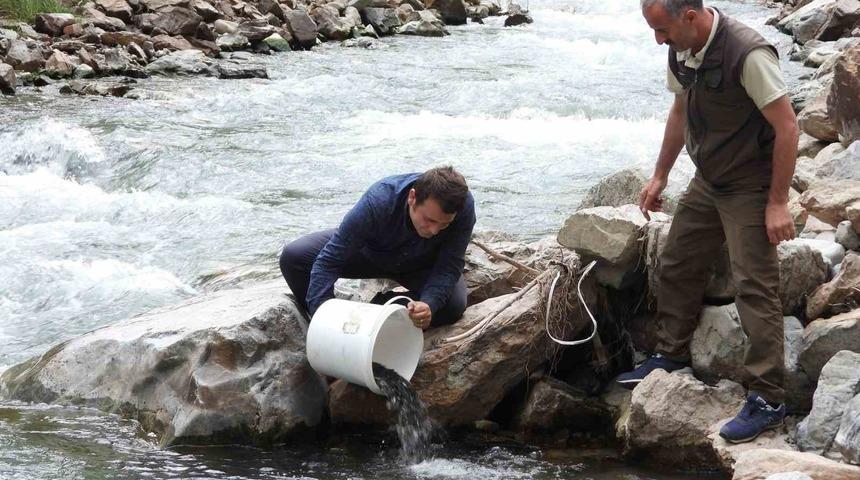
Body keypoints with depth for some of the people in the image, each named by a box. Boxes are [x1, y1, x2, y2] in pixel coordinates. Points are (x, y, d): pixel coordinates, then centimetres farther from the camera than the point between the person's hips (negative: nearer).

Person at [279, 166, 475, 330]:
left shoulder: (463, 206, -37)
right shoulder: (377, 202, -41)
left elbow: (449, 267, -29)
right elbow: (328, 262, -37)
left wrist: (428, 305, -49)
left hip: (421, 265, 1)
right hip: (369, 252, -1)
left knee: (454, 304, -29)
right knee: (293, 257, -22)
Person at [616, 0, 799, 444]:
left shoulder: (748, 54, -27)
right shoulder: (682, 51, -1)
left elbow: (787, 126, -24)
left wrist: (777, 203, -22)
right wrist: (660, 176, 20)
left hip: (750, 189, -8)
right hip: (707, 183, 8)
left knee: (755, 289, -11)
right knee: (676, 266, 17)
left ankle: (768, 400, -8)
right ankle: (672, 355, 36)